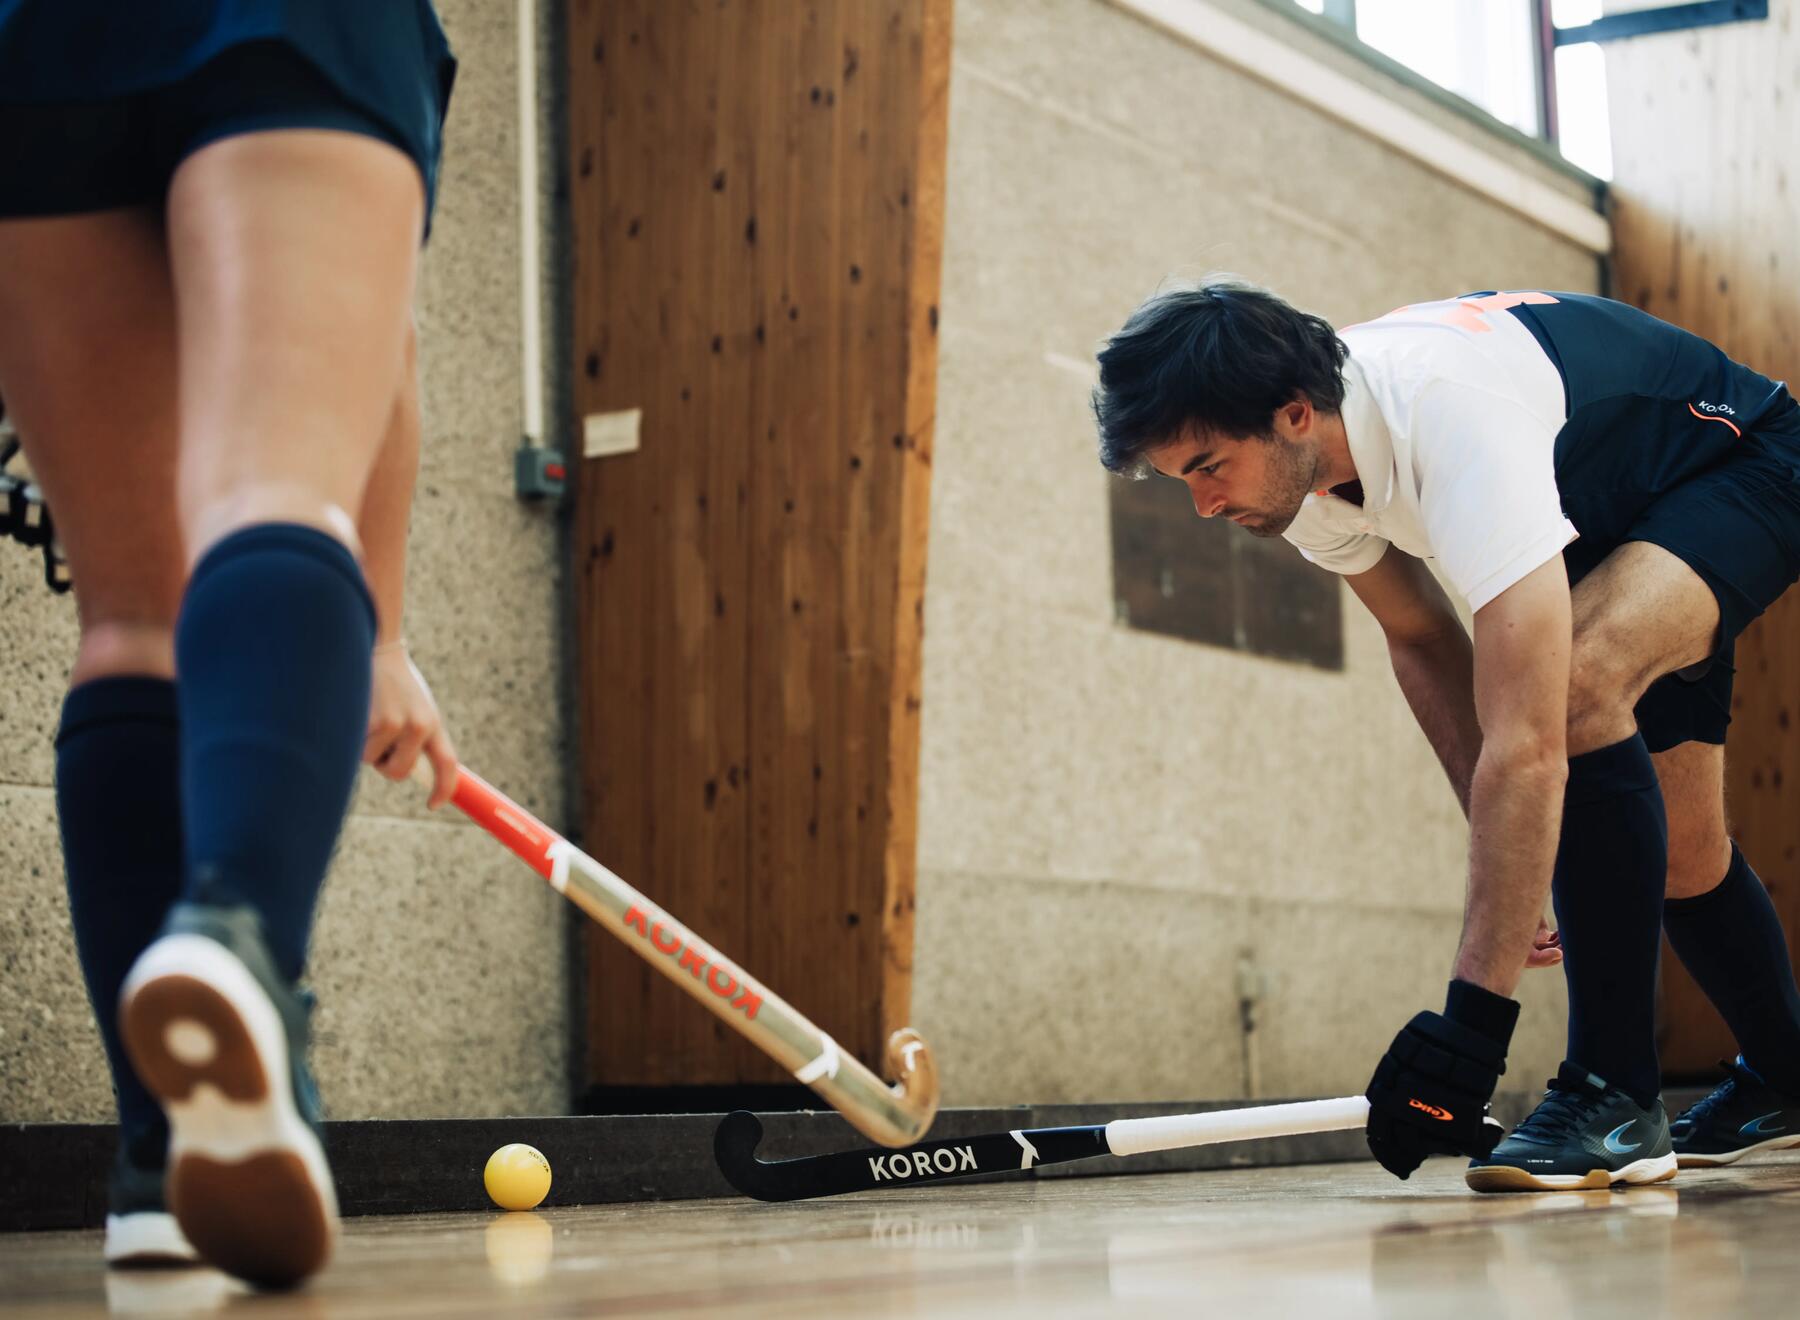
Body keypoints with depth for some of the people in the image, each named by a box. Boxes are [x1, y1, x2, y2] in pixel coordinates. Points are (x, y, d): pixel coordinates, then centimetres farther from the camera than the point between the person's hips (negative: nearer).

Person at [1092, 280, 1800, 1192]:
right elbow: (1421, 638, 0)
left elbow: (1527, 749, -47)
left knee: (1578, 682, -35)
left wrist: (1474, 1014, -49)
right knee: (1673, 853, 11)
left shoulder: (1452, 418, -43)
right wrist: (1503, 853, -7)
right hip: (1610, 516, 8)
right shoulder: (1300, 464, -17)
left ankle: (1615, 1095, -27)